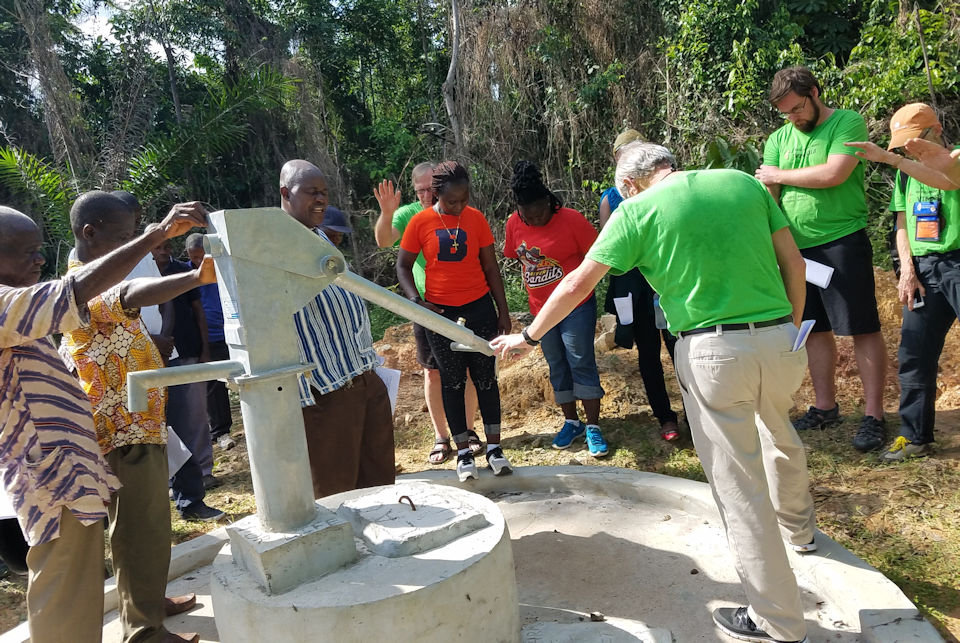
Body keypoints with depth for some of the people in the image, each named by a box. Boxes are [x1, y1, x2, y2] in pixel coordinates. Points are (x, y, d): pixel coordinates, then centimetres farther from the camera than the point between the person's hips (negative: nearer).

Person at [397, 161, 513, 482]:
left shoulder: (476, 218, -1)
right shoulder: (420, 222, -5)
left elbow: (490, 267, 4)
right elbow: (403, 267, 1)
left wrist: (503, 310, 3)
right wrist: (416, 301, -14)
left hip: (479, 308, 1)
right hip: (440, 312, -1)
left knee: (486, 377, 5)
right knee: (452, 381, 7)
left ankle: (494, 447, 17)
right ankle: (463, 452, 17)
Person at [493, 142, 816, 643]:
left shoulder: (637, 209, -3)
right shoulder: (745, 182, 8)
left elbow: (576, 285, -1)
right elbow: (793, 260, 9)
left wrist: (528, 337, 10)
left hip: (713, 352, -5)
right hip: (779, 339, 6)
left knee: (739, 487, 6)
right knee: (780, 434, 34)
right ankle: (798, 528, 59)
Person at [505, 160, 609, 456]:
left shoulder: (572, 219, -15)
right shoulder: (514, 224, -4)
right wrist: (534, 284, 6)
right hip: (541, 308, 5)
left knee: (581, 364, -3)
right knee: (557, 367, 13)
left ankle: (593, 427, 7)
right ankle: (571, 422, 28)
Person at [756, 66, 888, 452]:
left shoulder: (848, 123, -4)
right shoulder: (778, 139, 11)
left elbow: (834, 174, -19)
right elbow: (765, 196, 5)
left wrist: (778, 175, -6)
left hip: (843, 242, -5)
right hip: (798, 246, 6)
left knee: (862, 328, -2)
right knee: (815, 329, 12)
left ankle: (873, 416, 7)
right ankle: (825, 407, 24)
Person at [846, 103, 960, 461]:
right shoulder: (906, 171, 15)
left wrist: (889, 158, -31)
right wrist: (907, 269, 3)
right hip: (924, 271, 5)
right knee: (914, 355, 3)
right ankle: (915, 437, 13)